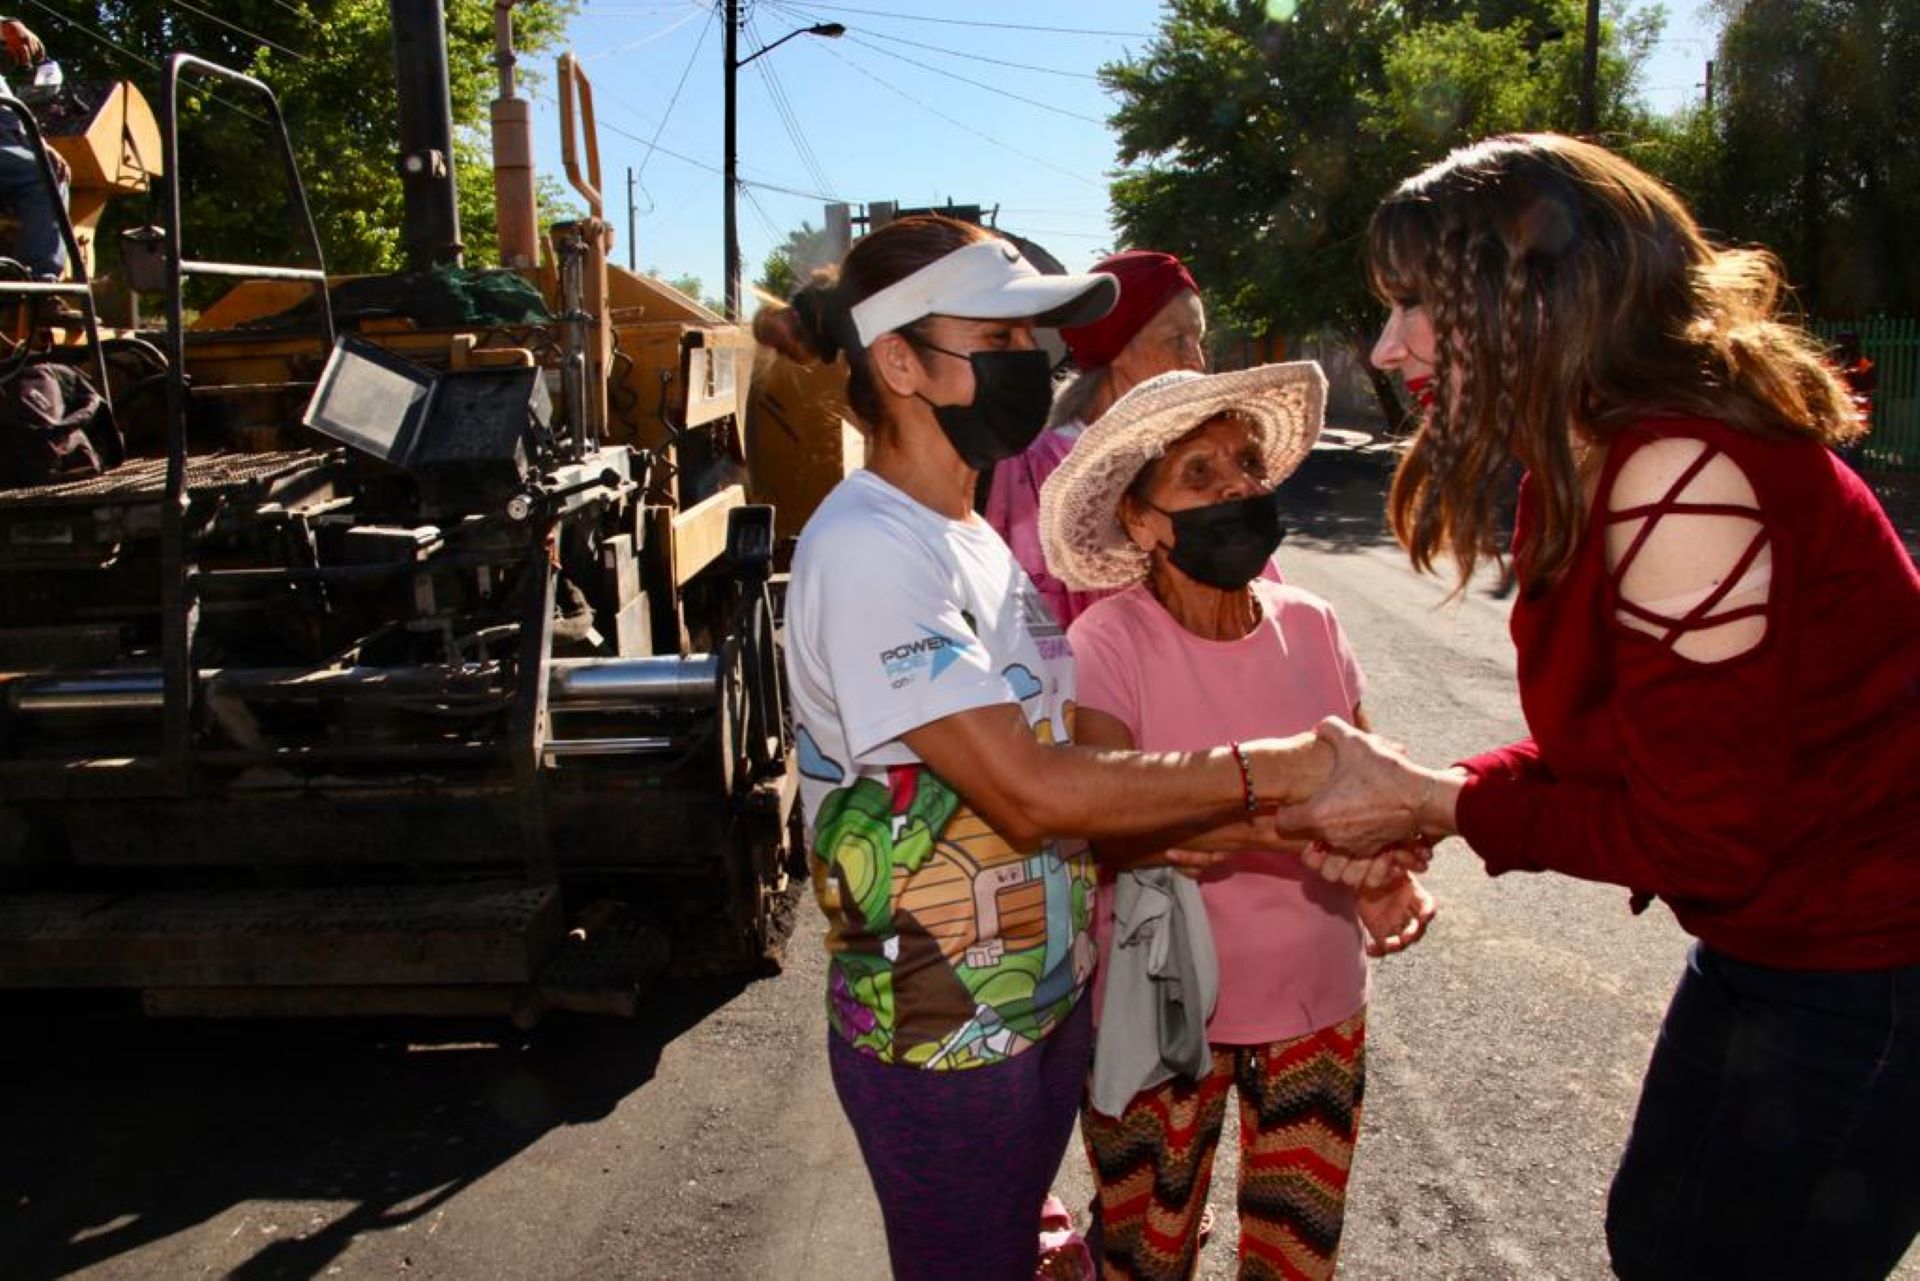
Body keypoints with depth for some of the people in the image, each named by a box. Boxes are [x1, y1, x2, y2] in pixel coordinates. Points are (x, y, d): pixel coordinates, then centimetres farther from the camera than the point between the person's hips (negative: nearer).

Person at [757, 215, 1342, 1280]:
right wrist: (1270, 770, -22)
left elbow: (1091, 772, 4)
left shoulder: (972, 540, 7)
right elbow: (1032, 792, -26)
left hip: (1045, 1000, 8)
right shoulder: (865, 548, -21)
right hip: (942, 1037, -8)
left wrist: (1287, 828, -5)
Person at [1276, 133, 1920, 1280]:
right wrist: (1415, 804, -6)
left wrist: (1437, 804, -16)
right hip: (1767, 953, 9)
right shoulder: (1591, 470, 2)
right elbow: (1618, 747, 7)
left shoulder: (1680, 476, -29)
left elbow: (1704, 833, -25)